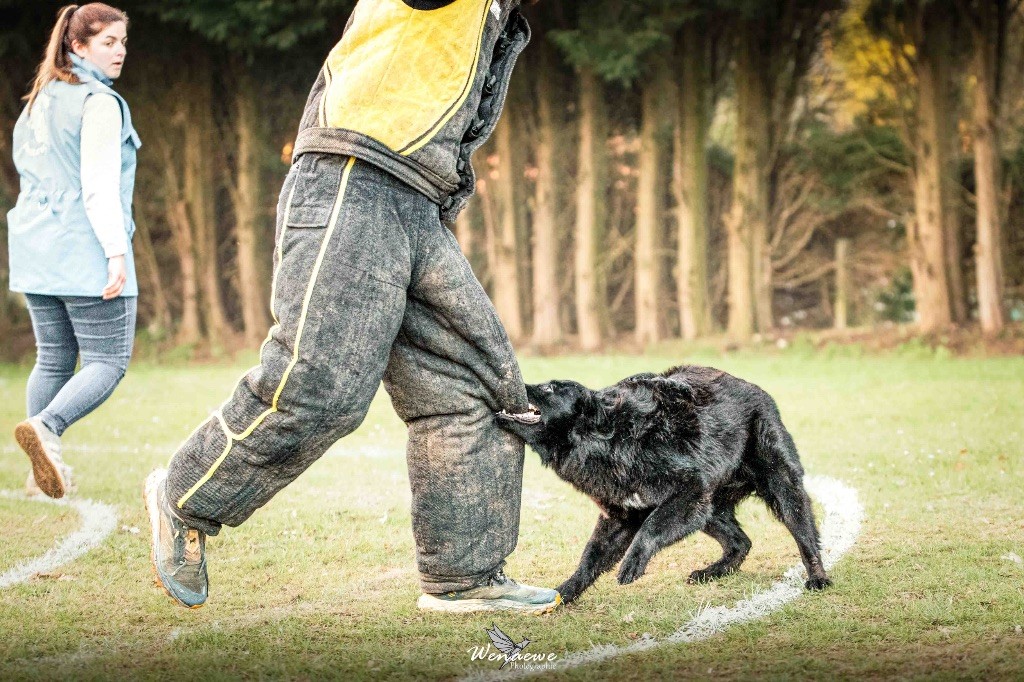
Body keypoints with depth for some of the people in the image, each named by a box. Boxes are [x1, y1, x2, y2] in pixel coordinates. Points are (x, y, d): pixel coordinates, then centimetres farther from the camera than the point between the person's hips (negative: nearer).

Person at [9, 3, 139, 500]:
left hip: (35, 251, 8)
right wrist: (116, 250, -19)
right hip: (85, 253, -8)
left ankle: (42, 470, 9)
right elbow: (99, 185, -17)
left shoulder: (37, 101, 17)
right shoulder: (99, 103, -10)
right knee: (109, 361, -4)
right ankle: (45, 427, -26)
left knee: (53, 360, 13)